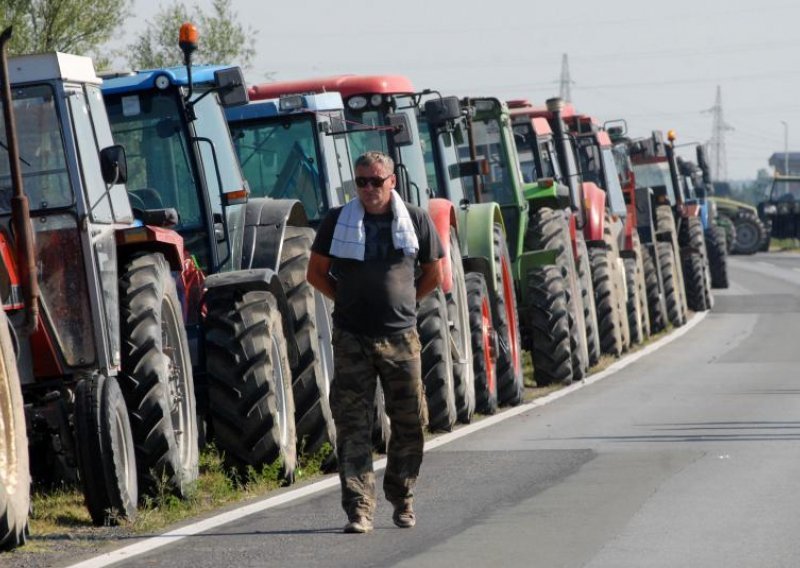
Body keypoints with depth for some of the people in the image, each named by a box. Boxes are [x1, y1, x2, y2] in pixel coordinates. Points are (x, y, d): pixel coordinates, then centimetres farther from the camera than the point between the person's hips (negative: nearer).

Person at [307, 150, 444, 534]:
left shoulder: (416, 221, 4)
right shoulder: (337, 221, 3)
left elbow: (433, 275, 16)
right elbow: (316, 273, 11)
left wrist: (402, 302, 9)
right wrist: (349, 300, 6)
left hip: (401, 336, 1)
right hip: (351, 338, -1)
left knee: (409, 422, 7)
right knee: (352, 423, -7)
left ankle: (402, 499, 25)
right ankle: (359, 509, -8)